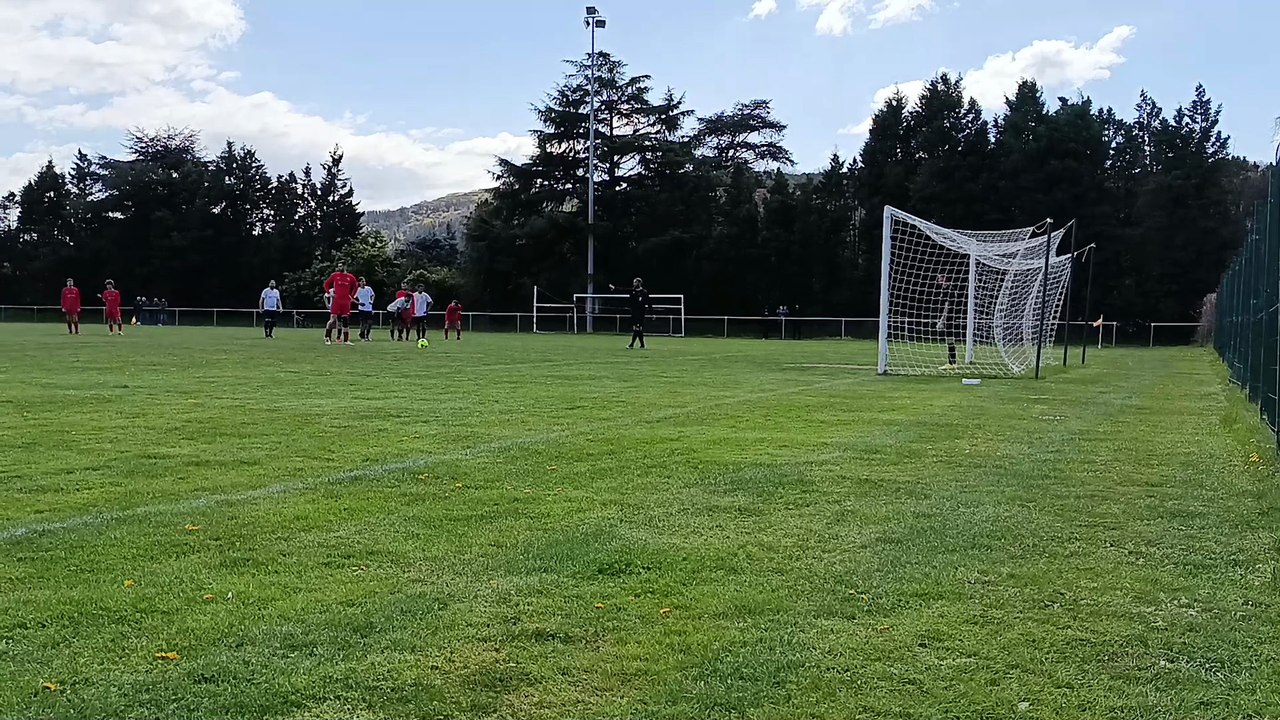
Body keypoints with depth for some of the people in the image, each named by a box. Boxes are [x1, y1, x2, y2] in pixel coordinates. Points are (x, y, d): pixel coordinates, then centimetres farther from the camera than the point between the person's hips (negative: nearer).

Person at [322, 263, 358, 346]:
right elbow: (326, 284, 11)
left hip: (346, 301, 2)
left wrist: (352, 296, 12)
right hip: (336, 300, -2)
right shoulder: (335, 275, 3)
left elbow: (354, 287, 21)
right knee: (333, 319, -9)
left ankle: (345, 340, 11)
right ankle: (327, 338, -4)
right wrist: (329, 292, -1)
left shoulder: (350, 277, 7)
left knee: (345, 320, 6)